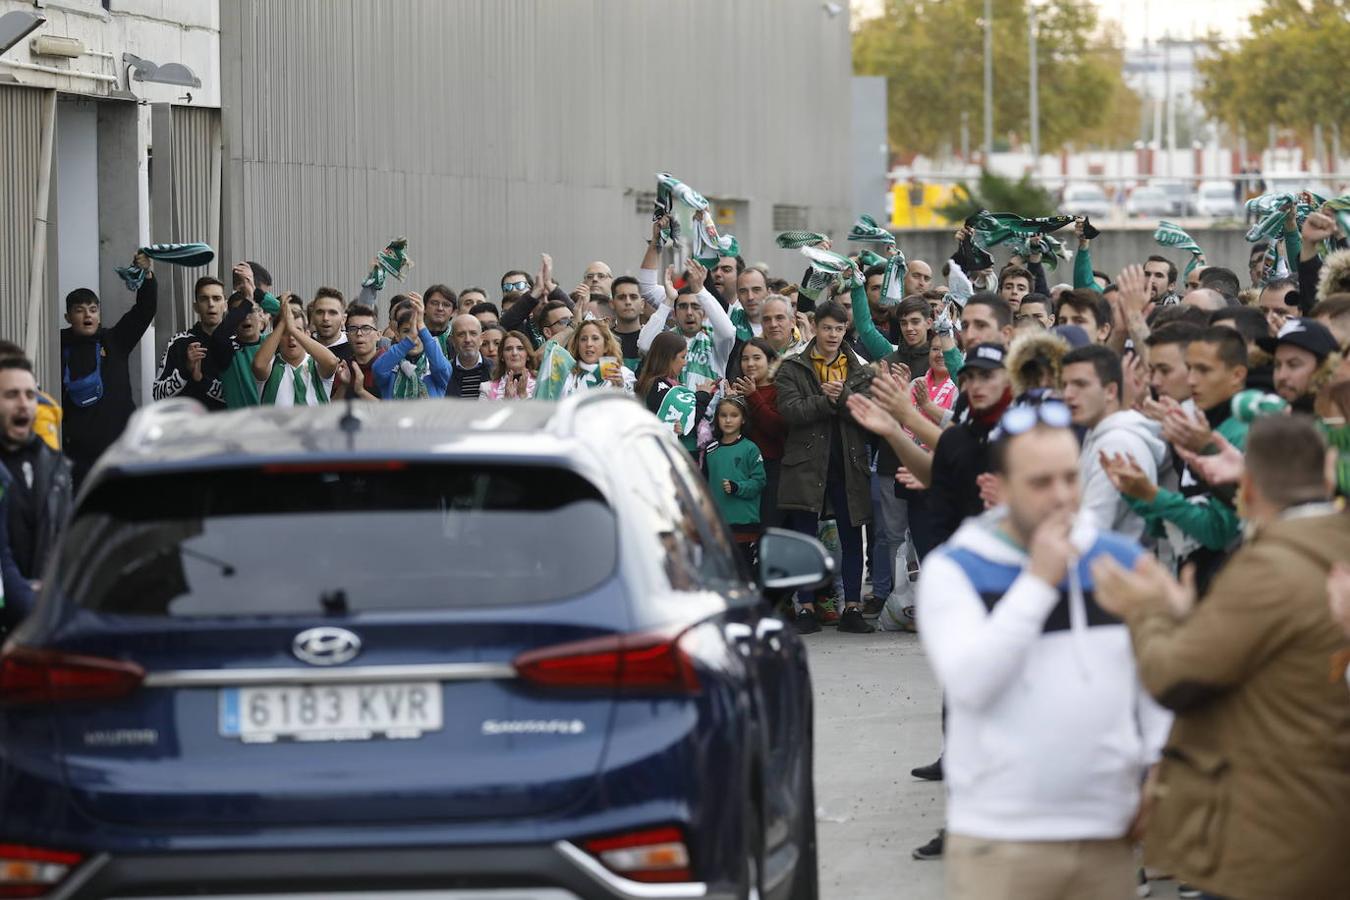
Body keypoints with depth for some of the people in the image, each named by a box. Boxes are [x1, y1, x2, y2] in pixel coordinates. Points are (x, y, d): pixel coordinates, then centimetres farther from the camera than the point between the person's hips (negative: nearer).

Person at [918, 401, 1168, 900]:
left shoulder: (1124, 560, 8)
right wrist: (1038, 582, -15)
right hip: (998, 838, -3)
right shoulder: (953, 569, -2)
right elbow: (968, 682, -16)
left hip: (1110, 832, 3)